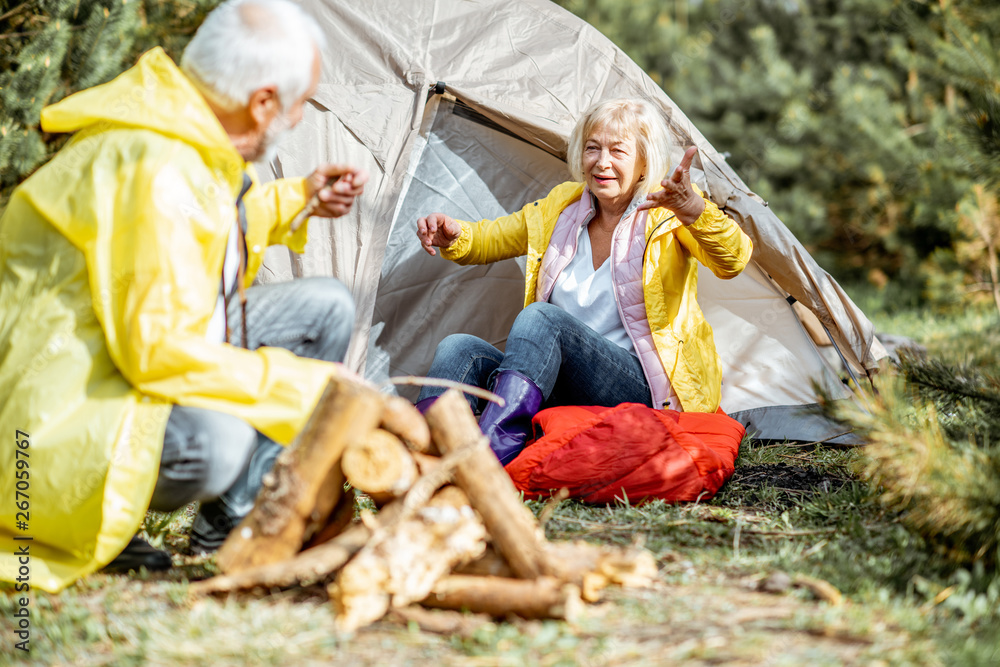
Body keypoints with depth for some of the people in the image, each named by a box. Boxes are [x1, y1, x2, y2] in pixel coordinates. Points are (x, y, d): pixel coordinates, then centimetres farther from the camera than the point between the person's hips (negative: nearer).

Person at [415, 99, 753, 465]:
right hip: (565, 394, 6)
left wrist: (693, 208, -45)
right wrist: (454, 236, -7)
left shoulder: (666, 213, -5)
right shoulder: (562, 207, 12)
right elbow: (488, 239, 19)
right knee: (460, 349, -19)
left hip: (646, 389, -6)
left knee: (541, 318, -33)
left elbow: (732, 260, -23)